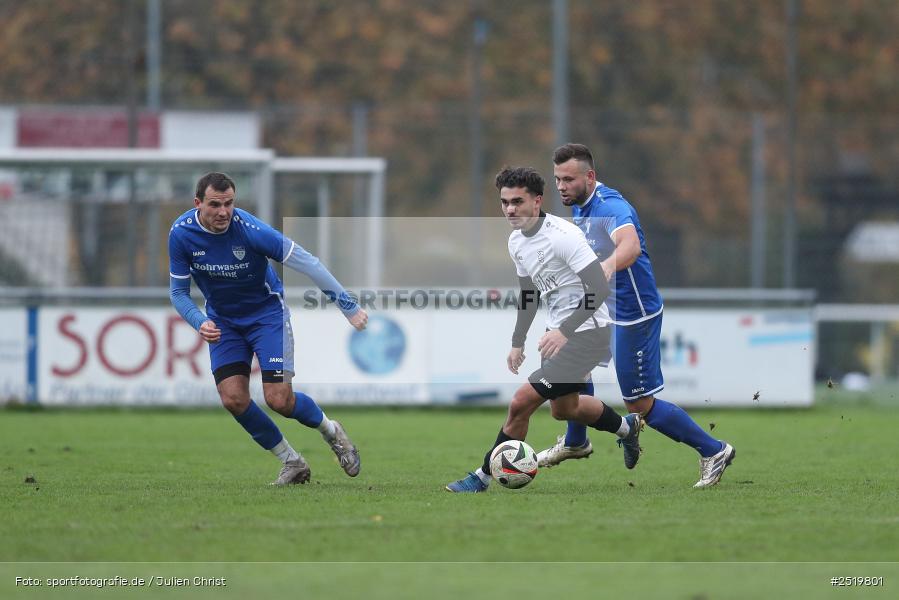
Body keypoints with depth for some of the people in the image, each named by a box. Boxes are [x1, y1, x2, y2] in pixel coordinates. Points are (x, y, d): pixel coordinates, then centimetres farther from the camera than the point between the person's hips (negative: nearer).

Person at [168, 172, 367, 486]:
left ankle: (331, 431, 19)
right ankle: (291, 461, 8)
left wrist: (349, 306, -25)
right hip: (223, 321, 4)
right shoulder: (181, 233, -17)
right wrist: (200, 323, -26)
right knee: (233, 398, -12)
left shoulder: (249, 229, -28)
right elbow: (179, 291, -6)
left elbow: (306, 262, -25)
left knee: (279, 399, -14)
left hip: (266, 312, -4)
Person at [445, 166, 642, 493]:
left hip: (586, 333, -10)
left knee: (521, 402, -14)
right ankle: (627, 427, 52)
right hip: (558, 331, 10)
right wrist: (518, 343, 17)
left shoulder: (563, 235, -24)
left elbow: (599, 288, -27)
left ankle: (483, 478, 0)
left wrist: (564, 331, -32)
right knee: (564, 408, 26)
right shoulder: (516, 241, 4)